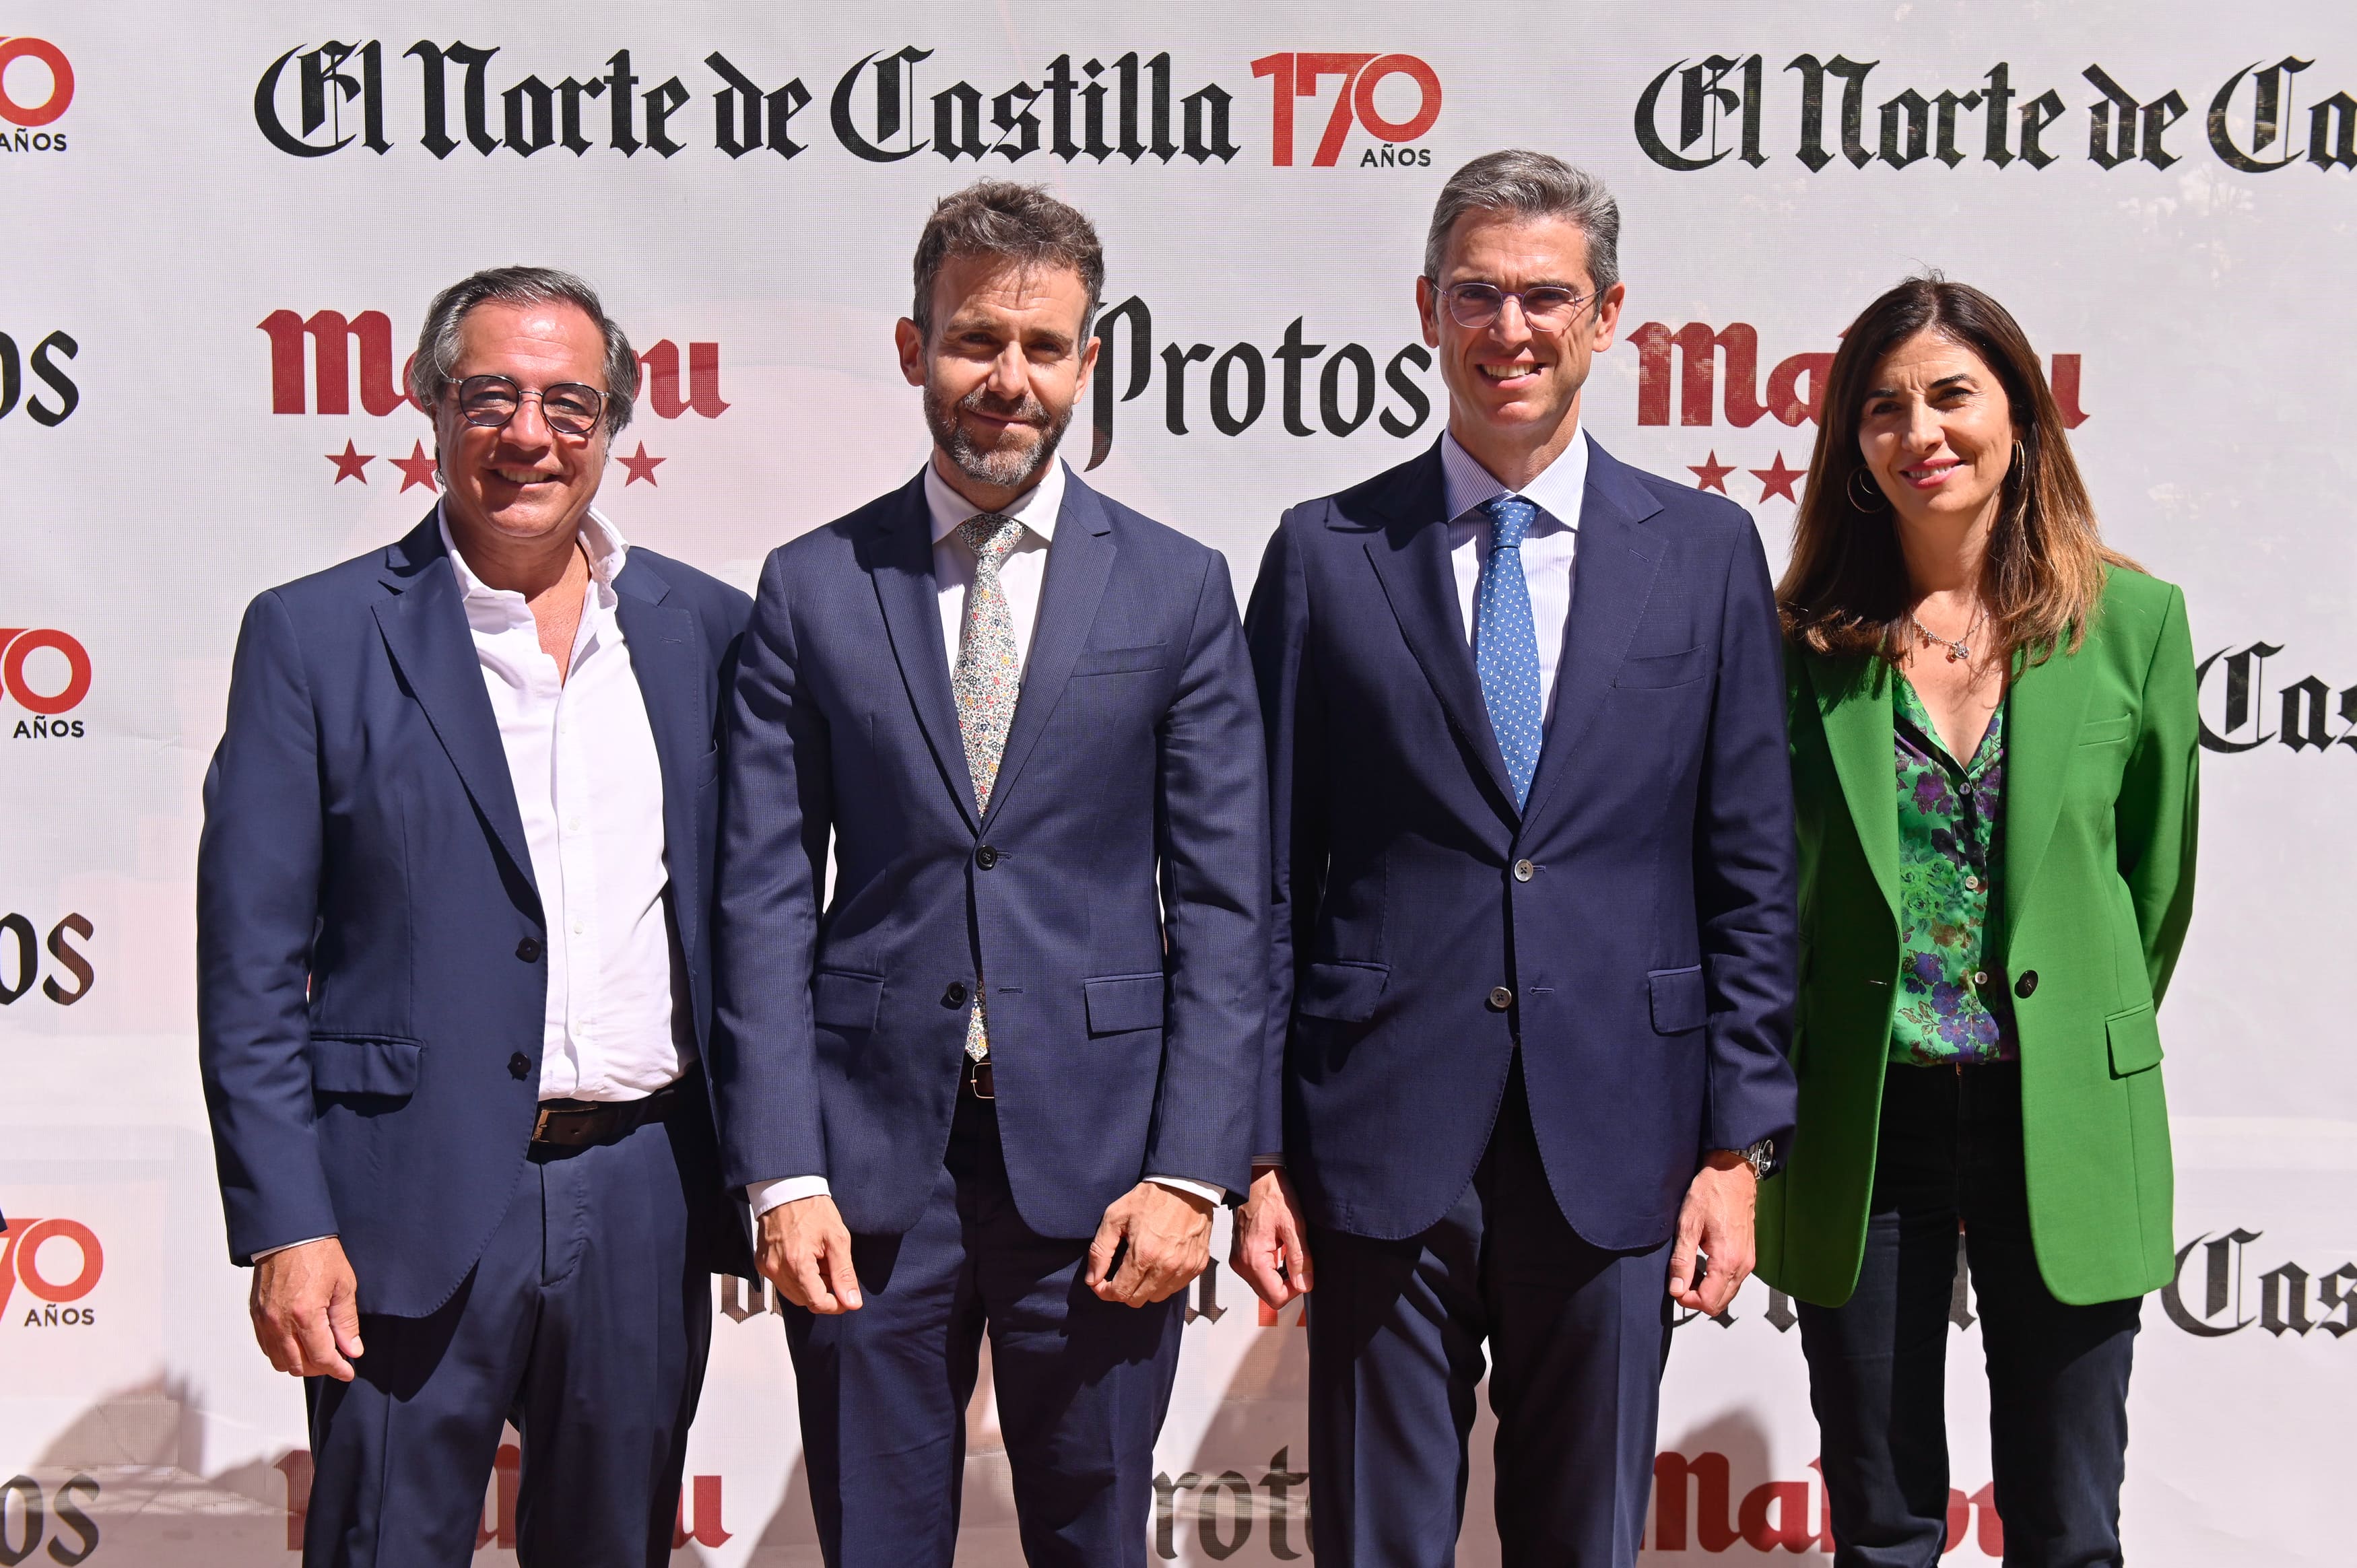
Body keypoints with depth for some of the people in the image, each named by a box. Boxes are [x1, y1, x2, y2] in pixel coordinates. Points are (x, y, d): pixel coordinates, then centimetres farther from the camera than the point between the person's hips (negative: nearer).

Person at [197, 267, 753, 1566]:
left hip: (645, 1195, 3)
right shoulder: (313, 636, -2)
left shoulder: (705, 629, 6)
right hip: (416, 1202, -3)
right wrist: (285, 1226, -10)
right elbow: (250, 963, -4)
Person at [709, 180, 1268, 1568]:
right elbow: (765, 895, 2)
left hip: (1096, 1155, 0)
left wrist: (1191, 1169, -7)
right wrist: (783, 1172, -6)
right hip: (869, 1159, 0)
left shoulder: (1177, 590, 4)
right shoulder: (813, 588, 4)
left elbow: (1225, 905, 1)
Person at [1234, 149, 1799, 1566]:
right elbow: (1270, 877, 3)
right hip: (1383, 1144, 0)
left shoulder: (1708, 552, 6)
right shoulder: (1326, 555, 4)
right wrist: (1255, 1149, -1)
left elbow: (1751, 875, 5)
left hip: (1615, 1146, 1)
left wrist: (1738, 1142, 0)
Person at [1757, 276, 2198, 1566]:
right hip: (1861, 1123, 0)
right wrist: (1767, 1110, 5)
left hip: (2063, 1127, 0)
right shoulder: (1806, 636, 0)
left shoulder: (2133, 621, -1)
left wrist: (2087, 1048, 12)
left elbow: (2158, 876, 8)